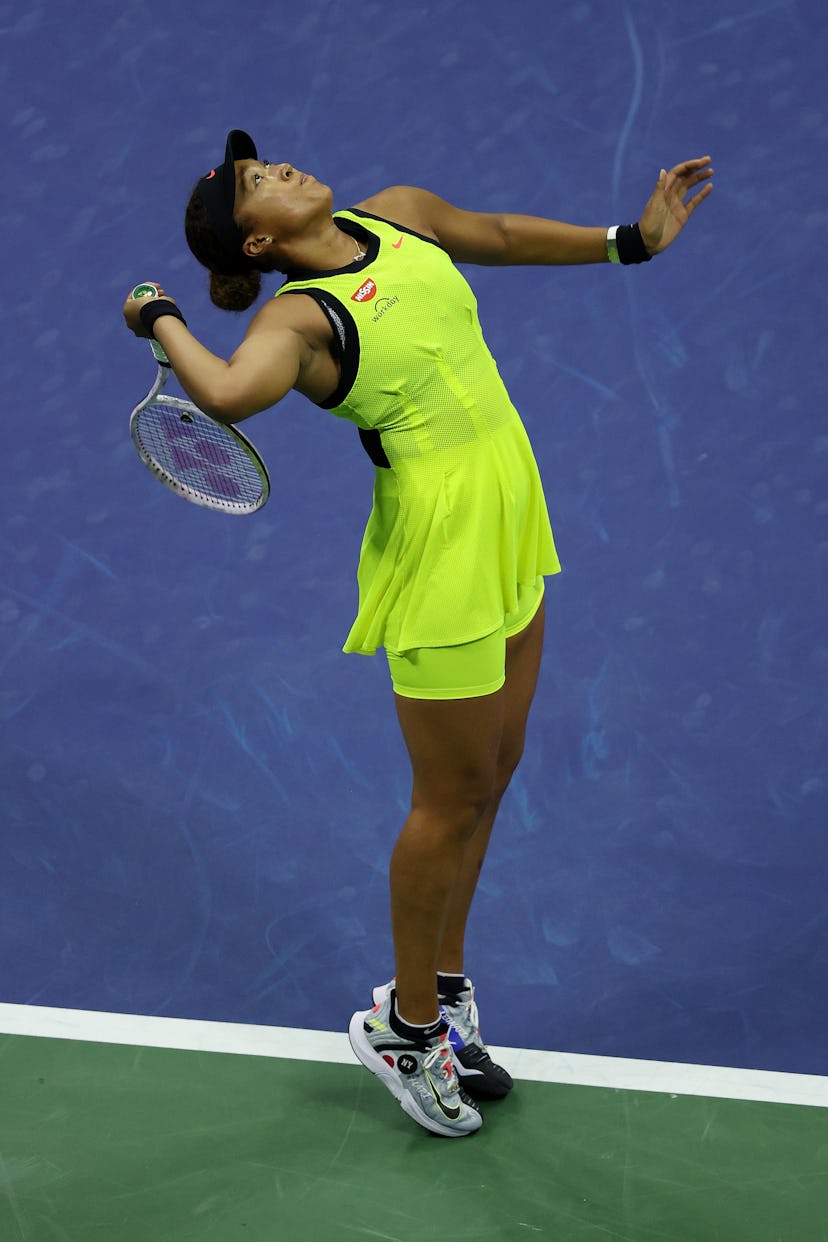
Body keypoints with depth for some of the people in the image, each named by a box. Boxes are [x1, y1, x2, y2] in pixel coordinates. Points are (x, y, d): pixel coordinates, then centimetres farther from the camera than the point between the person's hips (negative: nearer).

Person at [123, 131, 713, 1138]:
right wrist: (161, 319, -19)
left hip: (509, 529, 8)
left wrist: (633, 240, 27)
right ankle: (404, 1024, 23)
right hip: (439, 554, -8)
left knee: (490, 773, 18)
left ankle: (441, 989, 36)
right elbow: (226, 394, -38)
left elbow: (504, 235, 25)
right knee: (454, 797, 3)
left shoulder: (400, 214, 7)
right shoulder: (300, 316, -17)